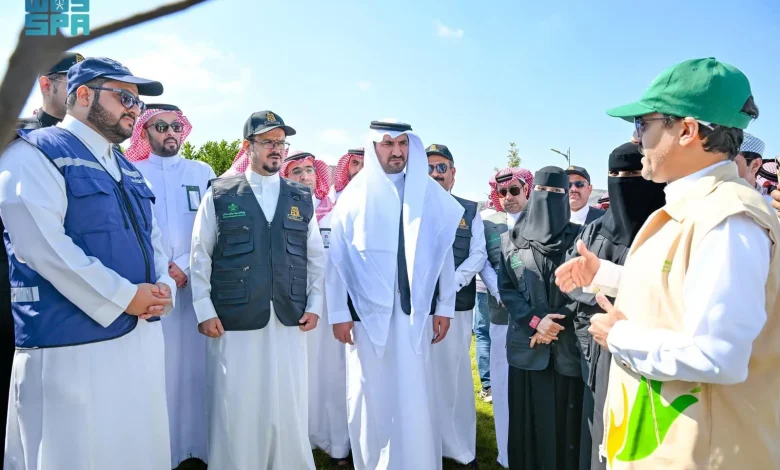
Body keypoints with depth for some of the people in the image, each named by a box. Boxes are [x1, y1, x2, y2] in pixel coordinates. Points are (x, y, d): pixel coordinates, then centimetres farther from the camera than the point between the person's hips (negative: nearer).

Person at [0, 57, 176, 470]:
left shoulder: (125, 167, 18)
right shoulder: (35, 153, -6)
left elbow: (151, 239, 18)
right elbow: (43, 246, -18)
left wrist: (163, 288, -2)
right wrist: (125, 296, -16)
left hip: (142, 336, 8)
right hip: (72, 345, -7)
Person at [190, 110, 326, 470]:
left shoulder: (302, 199, 10)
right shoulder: (219, 194, 3)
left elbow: (316, 257, 12)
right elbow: (200, 256, 2)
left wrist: (314, 305, 6)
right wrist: (204, 311, -3)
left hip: (289, 321, 2)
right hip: (232, 321, -2)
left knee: (289, 408, 8)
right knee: (235, 408, 5)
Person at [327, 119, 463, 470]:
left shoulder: (429, 193, 5)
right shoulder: (355, 194, 2)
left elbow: (443, 251, 5)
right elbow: (337, 256, 0)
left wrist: (444, 307, 3)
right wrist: (339, 312, -3)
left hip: (415, 311, 1)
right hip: (366, 311, 0)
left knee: (416, 398, 4)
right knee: (370, 397, 8)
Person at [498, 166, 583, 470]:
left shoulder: (579, 237, 3)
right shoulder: (511, 240, 6)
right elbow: (505, 288, 3)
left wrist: (559, 321, -11)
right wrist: (535, 320, -10)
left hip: (568, 345, -1)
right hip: (527, 344, 1)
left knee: (565, 418, 4)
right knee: (530, 418, 7)